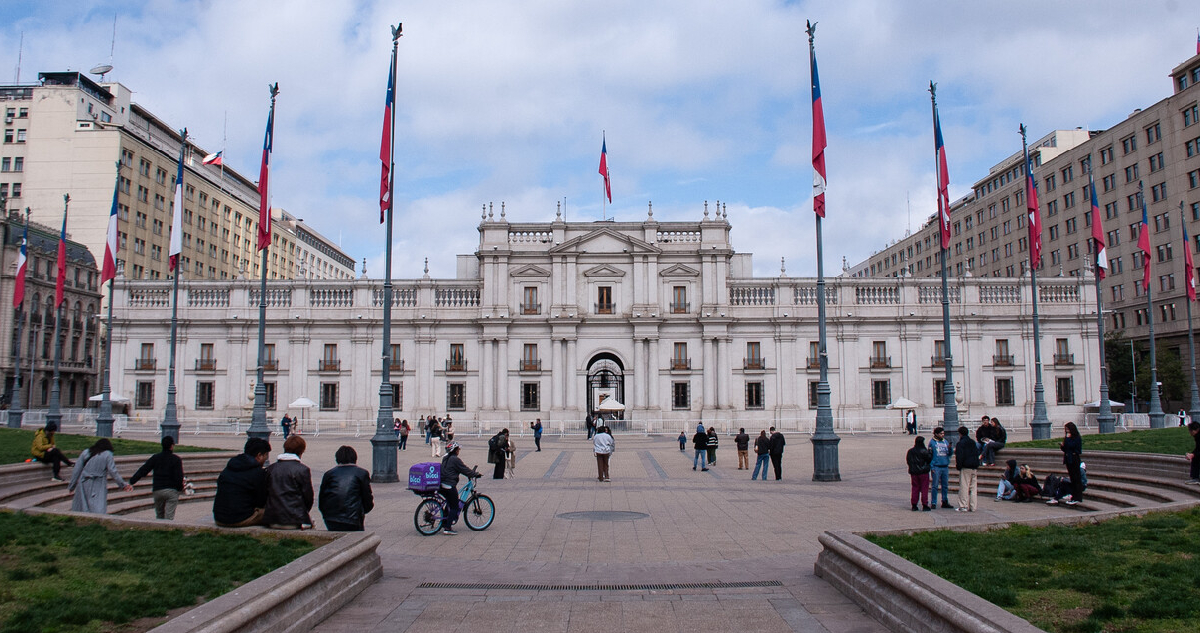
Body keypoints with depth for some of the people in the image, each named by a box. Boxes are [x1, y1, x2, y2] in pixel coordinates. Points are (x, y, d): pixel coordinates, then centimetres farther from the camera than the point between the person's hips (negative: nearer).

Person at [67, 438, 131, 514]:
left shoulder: (85, 453, 11)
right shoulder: (107, 454, 0)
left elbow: (77, 471, 11)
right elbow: (113, 471, -6)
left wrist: (71, 486, 20)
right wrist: (123, 485, -1)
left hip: (83, 484, 4)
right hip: (98, 486, -4)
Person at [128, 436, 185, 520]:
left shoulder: (155, 458, 4)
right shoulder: (176, 459, -5)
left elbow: (142, 470, 0)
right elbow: (179, 477, -10)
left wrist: (131, 482, 4)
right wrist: (180, 489, 3)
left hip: (157, 490, 3)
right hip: (171, 491, -3)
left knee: (159, 515, 19)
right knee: (169, 517, -3)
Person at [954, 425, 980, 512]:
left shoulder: (960, 443, -8)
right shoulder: (973, 442, 15)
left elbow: (959, 456, -14)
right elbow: (977, 453, 18)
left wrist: (958, 466, -7)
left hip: (965, 467, -7)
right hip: (974, 467, 7)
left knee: (964, 486, -5)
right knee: (973, 487, 9)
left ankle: (963, 506, -7)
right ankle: (972, 506, 10)